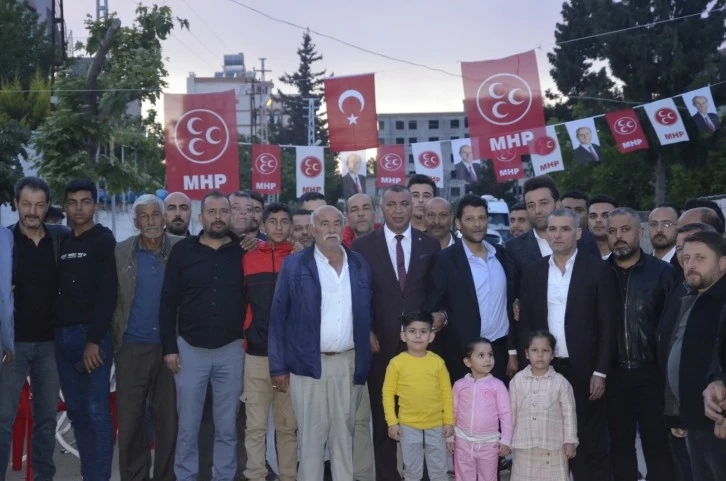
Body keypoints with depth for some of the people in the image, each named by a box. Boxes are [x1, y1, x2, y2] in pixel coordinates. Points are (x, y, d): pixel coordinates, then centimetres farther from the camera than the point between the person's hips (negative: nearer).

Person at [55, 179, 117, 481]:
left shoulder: (103, 240, -4)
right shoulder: (62, 243, 15)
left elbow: (107, 293, -12)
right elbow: (60, 291, 16)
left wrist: (94, 340, -17)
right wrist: (57, 329, 5)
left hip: (91, 335, -6)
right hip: (62, 336, 6)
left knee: (96, 412, -5)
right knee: (76, 412, 9)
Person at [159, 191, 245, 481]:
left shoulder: (243, 251, 1)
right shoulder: (182, 250, 0)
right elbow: (168, 302, 1)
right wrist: (169, 347, -3)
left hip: (231, 350, 0)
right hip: (190, 349, 0)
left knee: (227, 427, 10)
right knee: (187, 427, 7)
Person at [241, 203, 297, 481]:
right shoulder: (248, 259, 4)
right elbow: (239, 303, 10)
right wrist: (244, 337, 7)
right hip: (257, 355, 0)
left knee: (288, 425, 9)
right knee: (256, 426, 5)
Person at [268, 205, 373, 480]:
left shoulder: (360, 265, 7)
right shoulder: (294, 265, -3)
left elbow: (366, 315, 12)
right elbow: (278, 318, -3)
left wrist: (364, 361, 5)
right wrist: (278, 366, -6)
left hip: (349, 363, 3)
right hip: (308, 363, -3)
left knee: (344, 432, 11)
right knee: (311, 434, 5)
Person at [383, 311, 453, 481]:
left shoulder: (437, 362, -3)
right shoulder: (396, 362, -7)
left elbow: (446, 392, 1)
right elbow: (388, 393, -4)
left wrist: (449, 420, 0)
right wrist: (392, 422, -7)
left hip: (436, 425, 1)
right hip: (408, 426, -1)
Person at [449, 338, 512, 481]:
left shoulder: (497, 385, -8)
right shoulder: (460, 385, -2)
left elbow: (505, 414, -5)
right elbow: (453, 412, 6)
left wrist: (506, 440, -7)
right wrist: (450, 437, 8)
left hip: (489, 442, -1)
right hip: (463, 441, 1)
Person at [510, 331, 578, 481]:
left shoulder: (560, 382, -5)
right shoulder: (518, 380, 0)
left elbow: (568, 413, -2)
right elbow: (511, 412, 6)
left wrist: (570, 441, -2)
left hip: (553, 445, -1)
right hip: (525, 444, 2)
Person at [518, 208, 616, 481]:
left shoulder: (597, 270, -3)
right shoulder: (533, 273, 7)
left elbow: (608, 324, -5)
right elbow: (525, 323, 8)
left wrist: (601, 372, -9)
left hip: (584, 369, -3)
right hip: (545, 369, 3)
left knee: (591, 444, 5)